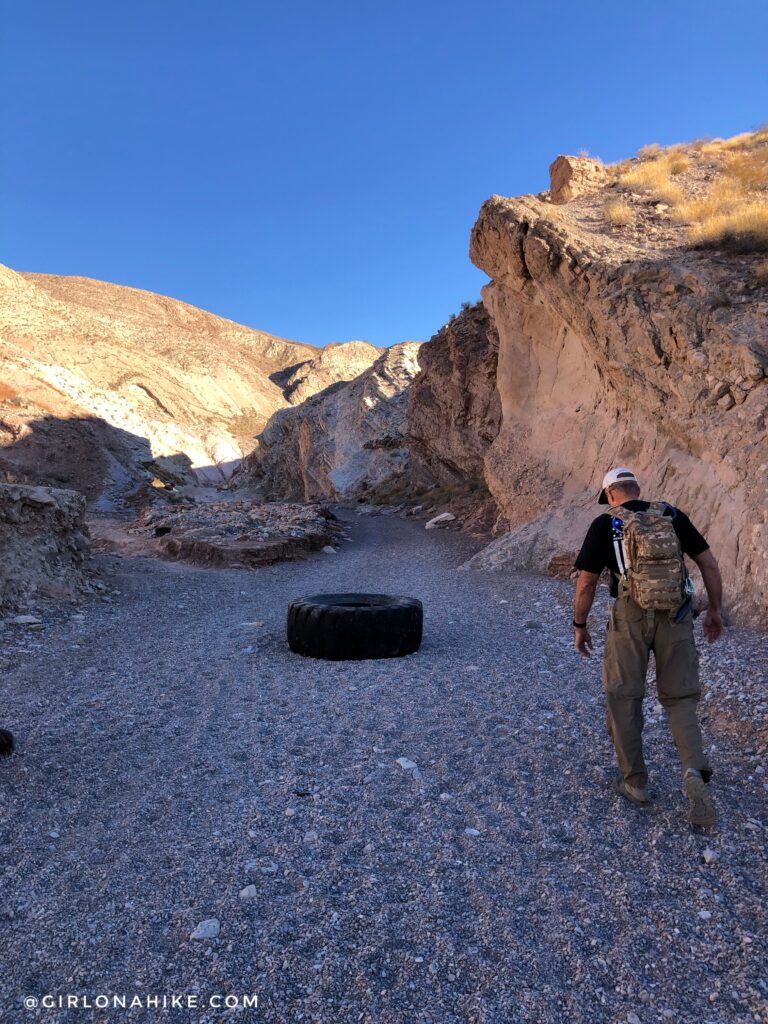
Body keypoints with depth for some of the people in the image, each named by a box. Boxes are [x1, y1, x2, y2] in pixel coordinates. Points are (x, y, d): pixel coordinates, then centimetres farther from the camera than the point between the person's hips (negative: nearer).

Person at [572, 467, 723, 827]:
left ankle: (634, 781, 20)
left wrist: (579, 626, 10)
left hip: (631, 616, -3)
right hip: (677, 617, 3)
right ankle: (695, 771, -8)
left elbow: (586, 583, -1)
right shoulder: (673, 515, 9)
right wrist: (715, 610, 18)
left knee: (623, 698, 12)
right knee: (680, 698, 14)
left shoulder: (605, 524, 0)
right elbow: (709, 562, 8)